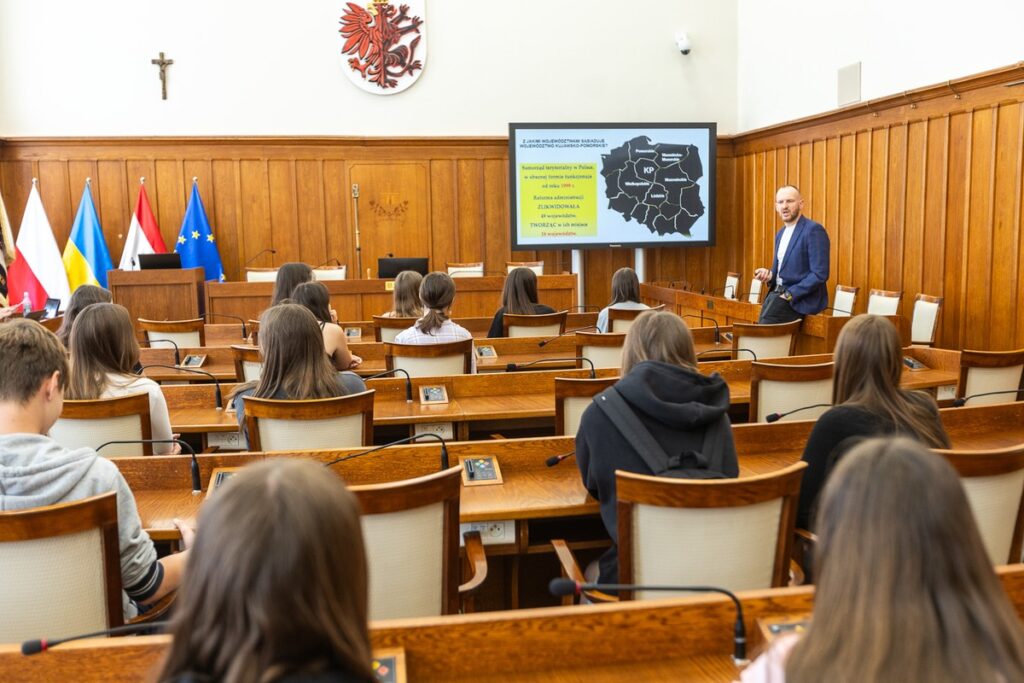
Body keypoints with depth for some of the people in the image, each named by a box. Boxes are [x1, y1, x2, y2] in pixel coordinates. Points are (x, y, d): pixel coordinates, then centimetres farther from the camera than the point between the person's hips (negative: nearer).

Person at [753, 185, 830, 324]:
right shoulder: (780, 234, 16)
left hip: (801, 298, -7)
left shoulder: (814, 230, -10)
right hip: (778, 292, 7)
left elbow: (820, 274, -15)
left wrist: (789, 294, -18)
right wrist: (769, 275, 2)